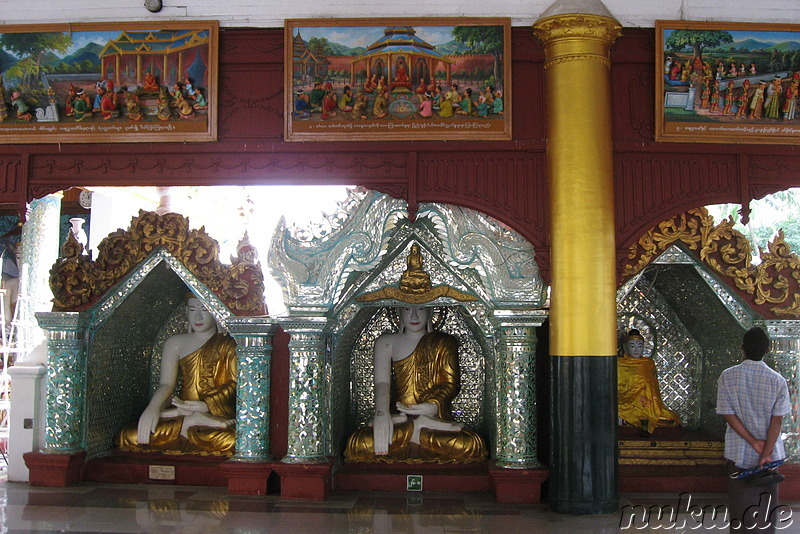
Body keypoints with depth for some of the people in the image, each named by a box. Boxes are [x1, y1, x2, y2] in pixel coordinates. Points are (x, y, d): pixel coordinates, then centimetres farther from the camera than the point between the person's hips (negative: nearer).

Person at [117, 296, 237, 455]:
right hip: (182, 410, 4)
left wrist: (204, 405, -16)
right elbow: (166, 384, 7)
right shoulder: (175, 343, 17)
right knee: (130, 436, -23)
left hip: (221, 414, -4)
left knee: (231, 440, -42)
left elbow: (236, 384, -2)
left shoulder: (228, 343, 8)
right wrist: (153, 408, -15)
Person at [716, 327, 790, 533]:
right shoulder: (778, 381, -9)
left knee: (740, 505, 10)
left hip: (739, 453, 0)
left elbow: (728, 415, -11)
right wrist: (765, 453, -12)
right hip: (771, 452, 0)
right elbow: (777, 420, -12)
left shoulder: (727, 377, -9)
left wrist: (753, 442, -10)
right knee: (766, 505, 14)